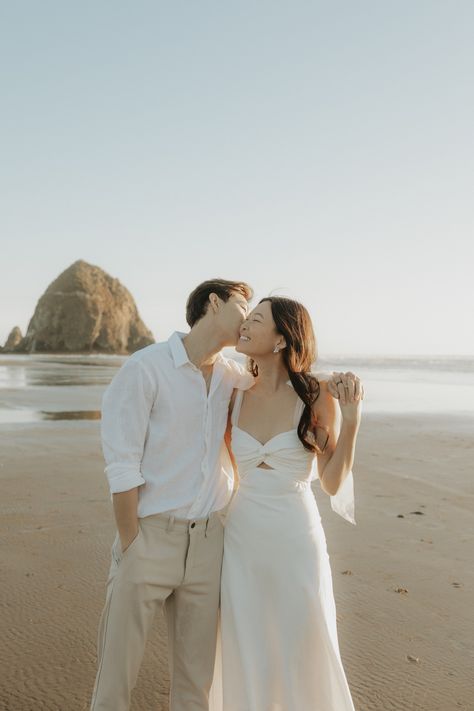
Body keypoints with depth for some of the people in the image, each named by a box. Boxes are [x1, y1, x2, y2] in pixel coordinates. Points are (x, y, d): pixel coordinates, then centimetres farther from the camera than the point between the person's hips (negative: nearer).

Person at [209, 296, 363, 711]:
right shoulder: (236, 396, 1)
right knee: (246, 657, 13)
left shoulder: (317, 395, -9)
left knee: (306, 656, 8)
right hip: (241, 540, 3)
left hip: (296, 540, -3)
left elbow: (332, 483, -8)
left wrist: (352, 416, -16)